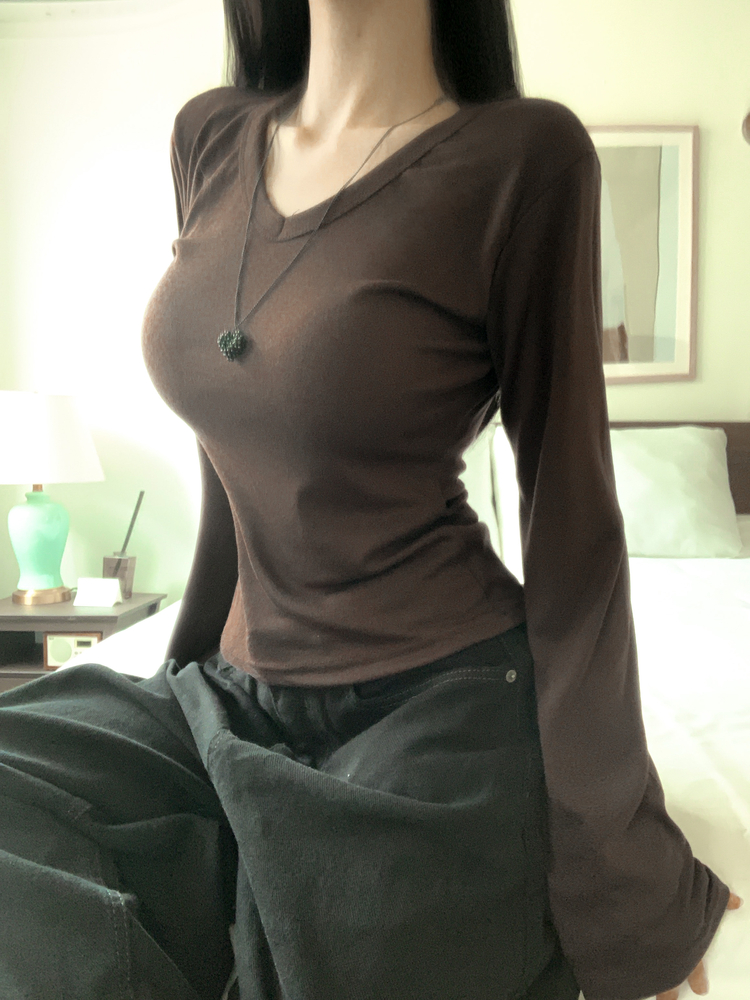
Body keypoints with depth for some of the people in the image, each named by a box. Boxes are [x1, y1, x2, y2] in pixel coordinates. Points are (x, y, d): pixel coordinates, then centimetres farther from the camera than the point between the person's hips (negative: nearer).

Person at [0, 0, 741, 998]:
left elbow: (571, 513, -10)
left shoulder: (525, 155, -13)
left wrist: (621, 876, -5)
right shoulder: (211, 137, 3)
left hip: (442, 719, -4)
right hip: (240, 704, 5)